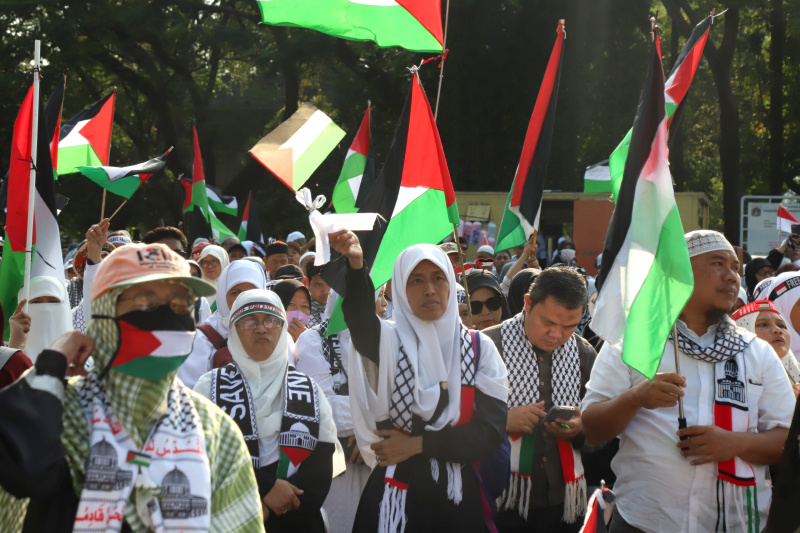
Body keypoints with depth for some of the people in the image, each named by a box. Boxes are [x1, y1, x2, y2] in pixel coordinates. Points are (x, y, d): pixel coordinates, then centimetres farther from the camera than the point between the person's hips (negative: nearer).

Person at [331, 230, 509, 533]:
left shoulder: (478, 347, 2)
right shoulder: (387, 340, -3)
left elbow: (491, 432, -6)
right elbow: (359, 315, -27)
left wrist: (417, 444, -11)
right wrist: (355, 264, -46)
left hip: (459, 496, 1)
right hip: (395, 497, -1)